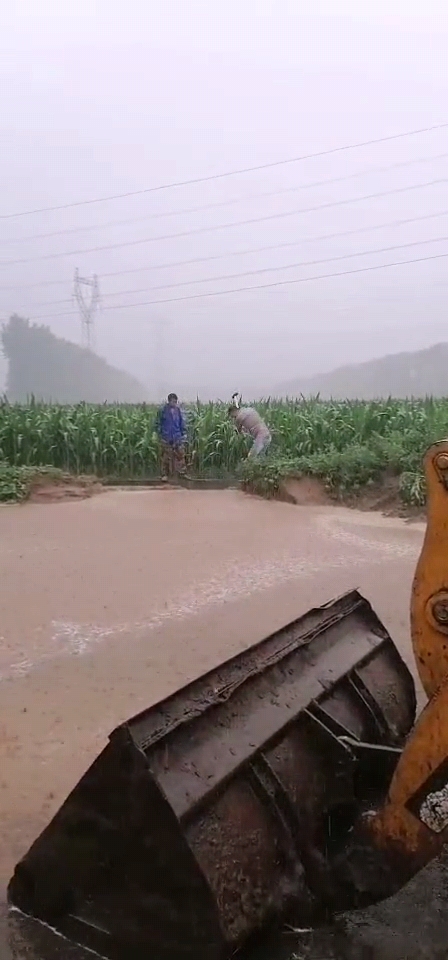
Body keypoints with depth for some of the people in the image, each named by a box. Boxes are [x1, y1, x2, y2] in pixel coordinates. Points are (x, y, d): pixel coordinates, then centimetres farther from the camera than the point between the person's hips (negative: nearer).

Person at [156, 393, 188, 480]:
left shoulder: (178, 410, 3)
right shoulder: (163, 410, -5)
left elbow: (182, 424, 9)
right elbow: (158, 423, 1)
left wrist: (184, 435, 5)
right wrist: (159, 435, -1)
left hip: (177, 437, 2)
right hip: (166, 438, -2)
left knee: (181, 455, 0)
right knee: (166, 457, 3)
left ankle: (183, 473, 7)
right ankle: (165, 474, 10)